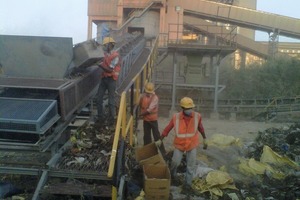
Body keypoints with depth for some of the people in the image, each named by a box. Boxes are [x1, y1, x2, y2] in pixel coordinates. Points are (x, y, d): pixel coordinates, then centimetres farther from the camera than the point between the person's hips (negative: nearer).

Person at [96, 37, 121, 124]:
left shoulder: (115, 56, -13)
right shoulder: (106, 54, 10)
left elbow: (110, 69, -18)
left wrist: (101, 65, -12)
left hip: (111, 79, -7)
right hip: (104, 78, 7)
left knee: (111, 99, 0)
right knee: (99, 98, 5)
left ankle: (111, 118, 11)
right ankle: (100, 117, 15)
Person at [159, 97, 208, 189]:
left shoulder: (197, 116, -18)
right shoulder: (176, 117, -21)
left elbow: (200, 127, -1)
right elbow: (167, 129, -10)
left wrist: (204, 139, 8)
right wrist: (160, 140, -4)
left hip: (192, 144, 1)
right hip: (180, 144, -1)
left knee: (191, 164, 7)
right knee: (175, 162, 9)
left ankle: (188, 182, 25)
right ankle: (172, 174, 41)